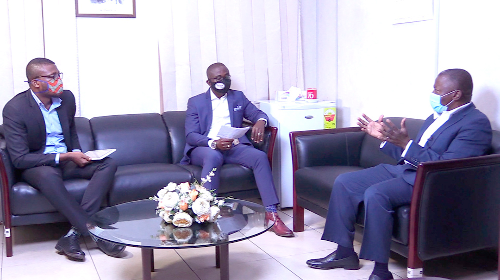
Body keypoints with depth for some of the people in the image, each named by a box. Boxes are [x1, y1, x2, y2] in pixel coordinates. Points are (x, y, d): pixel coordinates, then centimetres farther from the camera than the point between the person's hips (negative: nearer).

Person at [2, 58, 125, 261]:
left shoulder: (67, 98, 1)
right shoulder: (15, 109, -16)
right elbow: (19, 159, -20)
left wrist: (76, 152, -1)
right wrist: (64, 157, -24)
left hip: (67, 160, 6)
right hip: (36, 165, -5)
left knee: (108, 164, -20)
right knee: (49, 175, -40)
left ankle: (74, 234, -30)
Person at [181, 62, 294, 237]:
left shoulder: (238, 97, 19)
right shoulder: (195, 102, 9)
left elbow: (258, 114, 14)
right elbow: (191, 136, -2)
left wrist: (260, 121, -14)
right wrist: (214, 143, -22)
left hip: (234, 147, 3)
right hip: (205, 148, -3)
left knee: (260, 156, -26)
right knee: (213, 156, -39)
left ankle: (271, 214, -27)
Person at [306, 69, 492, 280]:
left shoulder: (476, 123, -10)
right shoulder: (438, 116, 19)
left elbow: (447, 166, -22)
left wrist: (406, 143, -26)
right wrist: (383, 137, 12)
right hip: (404, 170, 10)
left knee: (375, 194, -34)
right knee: (343, 182, 0)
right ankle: (344, 252, 8)